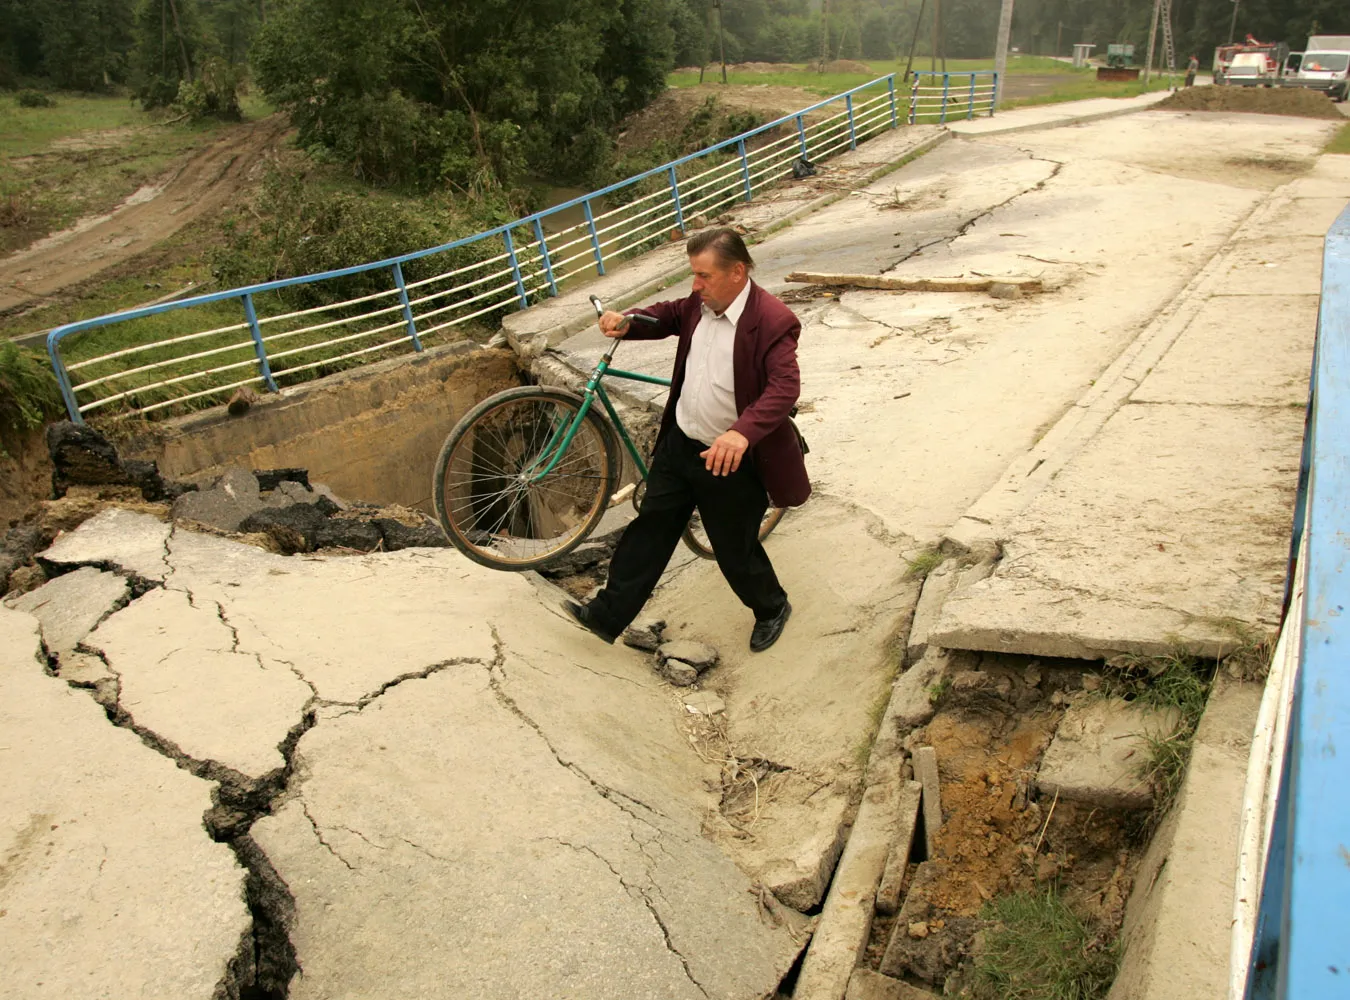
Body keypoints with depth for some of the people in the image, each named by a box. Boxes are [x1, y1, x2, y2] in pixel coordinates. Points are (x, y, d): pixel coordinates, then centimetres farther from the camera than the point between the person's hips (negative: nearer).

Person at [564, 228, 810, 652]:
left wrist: (743, 432, -50)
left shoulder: (772, 321, -24)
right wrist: (628, 323, -3)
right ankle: (609, 614, 27)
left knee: (736, 550, 12)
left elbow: (785, 386, -34)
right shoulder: (700, 304, -1)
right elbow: (669, 315, 19)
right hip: (678, 443, 7)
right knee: (650, 529, 15)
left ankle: (772, 609, 42)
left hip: (730, 460, -7)